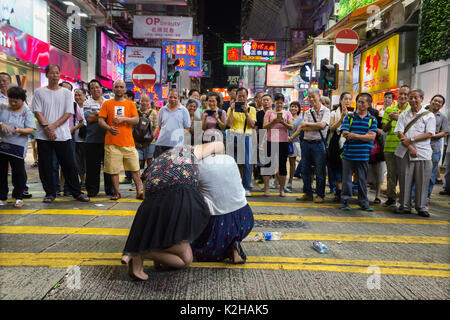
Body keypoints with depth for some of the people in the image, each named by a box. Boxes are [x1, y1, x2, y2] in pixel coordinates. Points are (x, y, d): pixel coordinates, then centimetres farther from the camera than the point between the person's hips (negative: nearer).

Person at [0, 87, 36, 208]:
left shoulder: (27, 112, 0)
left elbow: (30, 130, -8)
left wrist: (19, 130, -26)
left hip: (17, 147, -3)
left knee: (18, 172, 1)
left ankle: (18, 197, 15)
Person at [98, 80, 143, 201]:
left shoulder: (130, 104, 11)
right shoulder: (107, 104, 10)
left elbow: (136, 120, 2)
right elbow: (101, 120, 4)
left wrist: (123, 118, -13)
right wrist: (109, 128, -15)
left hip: (128, 142, 0)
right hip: (112, 142, 0)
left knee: (135, 168, 0)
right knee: (113, 169, 1)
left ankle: (139, 191, 7)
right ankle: (117, 192, 13)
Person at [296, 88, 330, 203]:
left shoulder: (325, 110, -1)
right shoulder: (307, 112, 11)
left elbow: (322, 125, -16)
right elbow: (304, 128, -2)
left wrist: (307, 124, -6)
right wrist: (317, 127, -12)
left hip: (319, 144, -5)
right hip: (306, 143, 5)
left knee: (320, 171, 2)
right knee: (305, 170, 10)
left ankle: (320, 195, 14)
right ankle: (308, 194, 22)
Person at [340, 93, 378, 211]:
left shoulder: (372, 119, 7)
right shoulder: (349, 117, 5)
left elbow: (372, 137, -5)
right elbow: (345, 133, -8)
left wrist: (354, 135, -14)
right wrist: (365, 135, -12)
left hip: (363, 155, 1)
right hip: (348, 153, -1)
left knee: (362, 180, 9)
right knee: (347, 179, 4)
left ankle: (363, 203, 20)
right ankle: (345, 202, 15)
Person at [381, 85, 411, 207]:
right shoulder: (389, 110, 12)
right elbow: (385, 129, 10)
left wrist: (399, 118, -19)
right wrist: (390, 120, -8)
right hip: (390, 147, 3)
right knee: (391, 173, 8)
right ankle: (391, 198, 18)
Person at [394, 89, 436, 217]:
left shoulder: (429, 115, 6)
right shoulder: (403, 115, 12)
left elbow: (429, 134, -5)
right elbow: (399, 133, 1)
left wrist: (411, 139, -13)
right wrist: (409, 147, -11)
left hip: (423, 152, -2)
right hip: (404, 152, 2)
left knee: (422, 181, 0)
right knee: (404, 180, 3)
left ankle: (421, 207, 12)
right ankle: (404, 206, 13)